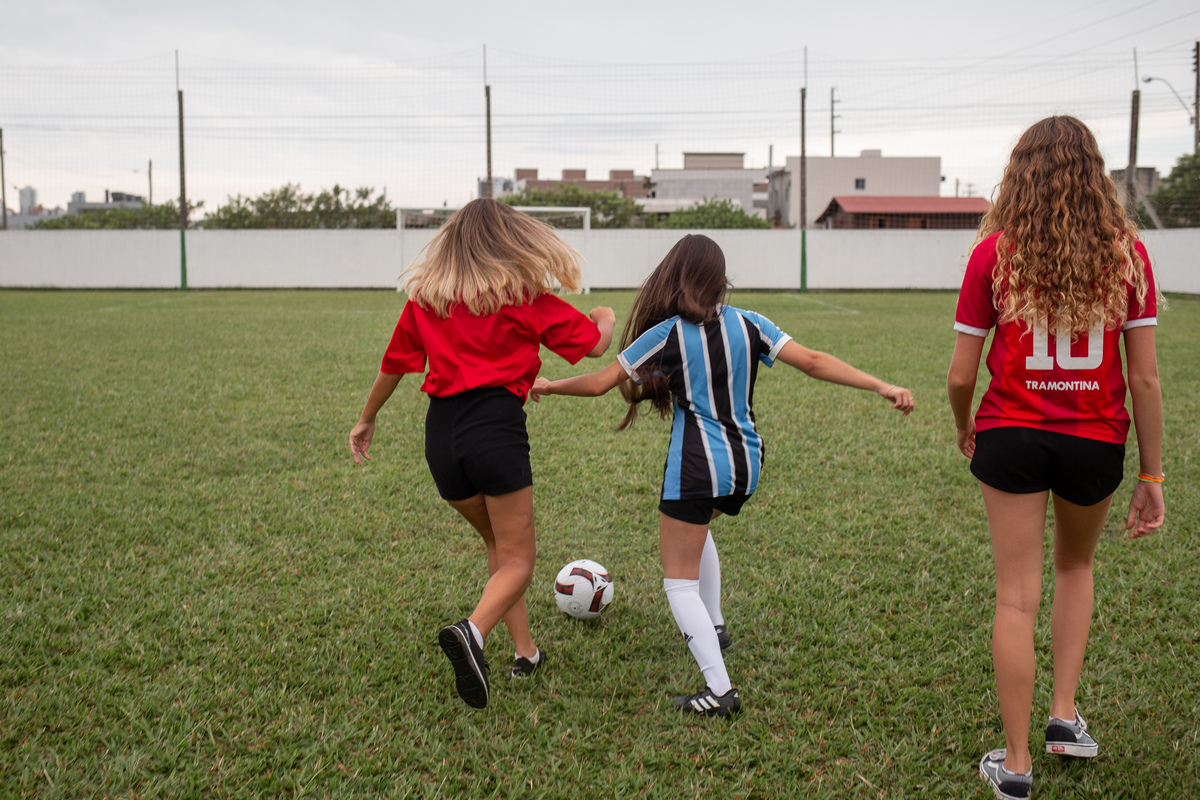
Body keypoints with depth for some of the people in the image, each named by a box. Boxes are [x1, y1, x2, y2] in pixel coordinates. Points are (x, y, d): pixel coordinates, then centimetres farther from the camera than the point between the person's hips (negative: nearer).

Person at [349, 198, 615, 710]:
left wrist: (367, 419, 33)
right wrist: (607, 319, 29)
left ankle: (525, 651, 23)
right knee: (518, 559, 3)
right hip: (496, 425, -5)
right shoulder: (524, 296, 3)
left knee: (498, 542, 23)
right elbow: (594, 344, 6)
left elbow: (394, 363, 19)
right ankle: (472, 631, -24)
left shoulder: (424, 295, 13)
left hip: (441, 429, 5)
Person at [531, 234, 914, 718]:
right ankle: (713, 626, 40)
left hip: (697, 466, -6)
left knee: (680, 582, 3)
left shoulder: (666, 334, -5)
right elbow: (813, 362, -4)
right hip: (745, 464, 6)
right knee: (696, 524, 36)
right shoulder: (749, 325, 4)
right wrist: (881, 387, -2)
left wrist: (550, 386, 17)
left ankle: (719, 691, -7)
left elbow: (600, 383, 0)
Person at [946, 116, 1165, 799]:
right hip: (1095, 442, 2)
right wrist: (1152, 476, 4)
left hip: (1012, 436, -1)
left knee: (1018, 597, 6)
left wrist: (965, 429, 15)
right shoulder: (1126, 251, -4)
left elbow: (961, 374, -6)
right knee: (1076, 567, 28)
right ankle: (1065, 713, 25)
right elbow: (1145, 378, -4)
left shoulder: (995, 251, -7)